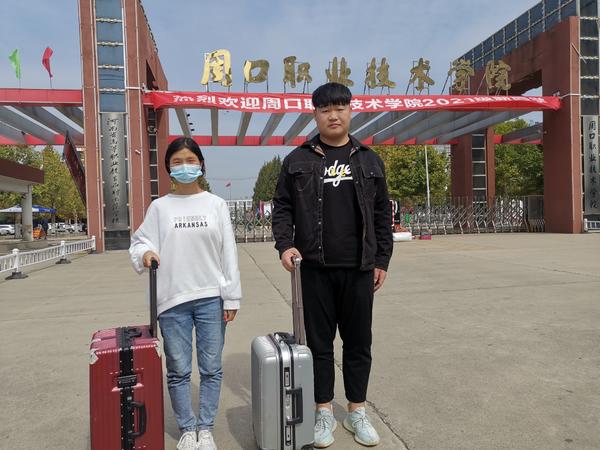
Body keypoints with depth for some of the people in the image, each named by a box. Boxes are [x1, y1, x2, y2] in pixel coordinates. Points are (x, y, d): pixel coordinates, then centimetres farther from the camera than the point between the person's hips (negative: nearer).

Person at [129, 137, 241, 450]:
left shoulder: (216, 204, 4)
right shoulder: (160, 207, 5)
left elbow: (228, 253, 2)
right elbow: (141, 241, 5)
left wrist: (231, 297, 0)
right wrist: (145, 252, -20)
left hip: (210, 298, 0)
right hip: (172, 300, 0)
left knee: (211, 368, 8)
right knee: (178, 370, 8)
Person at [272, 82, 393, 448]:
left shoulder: (369, 160, 9)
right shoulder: (298, 160, 5)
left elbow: (382, 214, 9)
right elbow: (282, 207, 6)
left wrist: (382, 260, 5)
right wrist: (285, 244, -10)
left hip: (359, 269, 2)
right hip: (314, 269, -1)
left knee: (359, 342, 10)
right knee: (319, 342, 8)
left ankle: (357, 411, 27)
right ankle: (324, 412, 24)